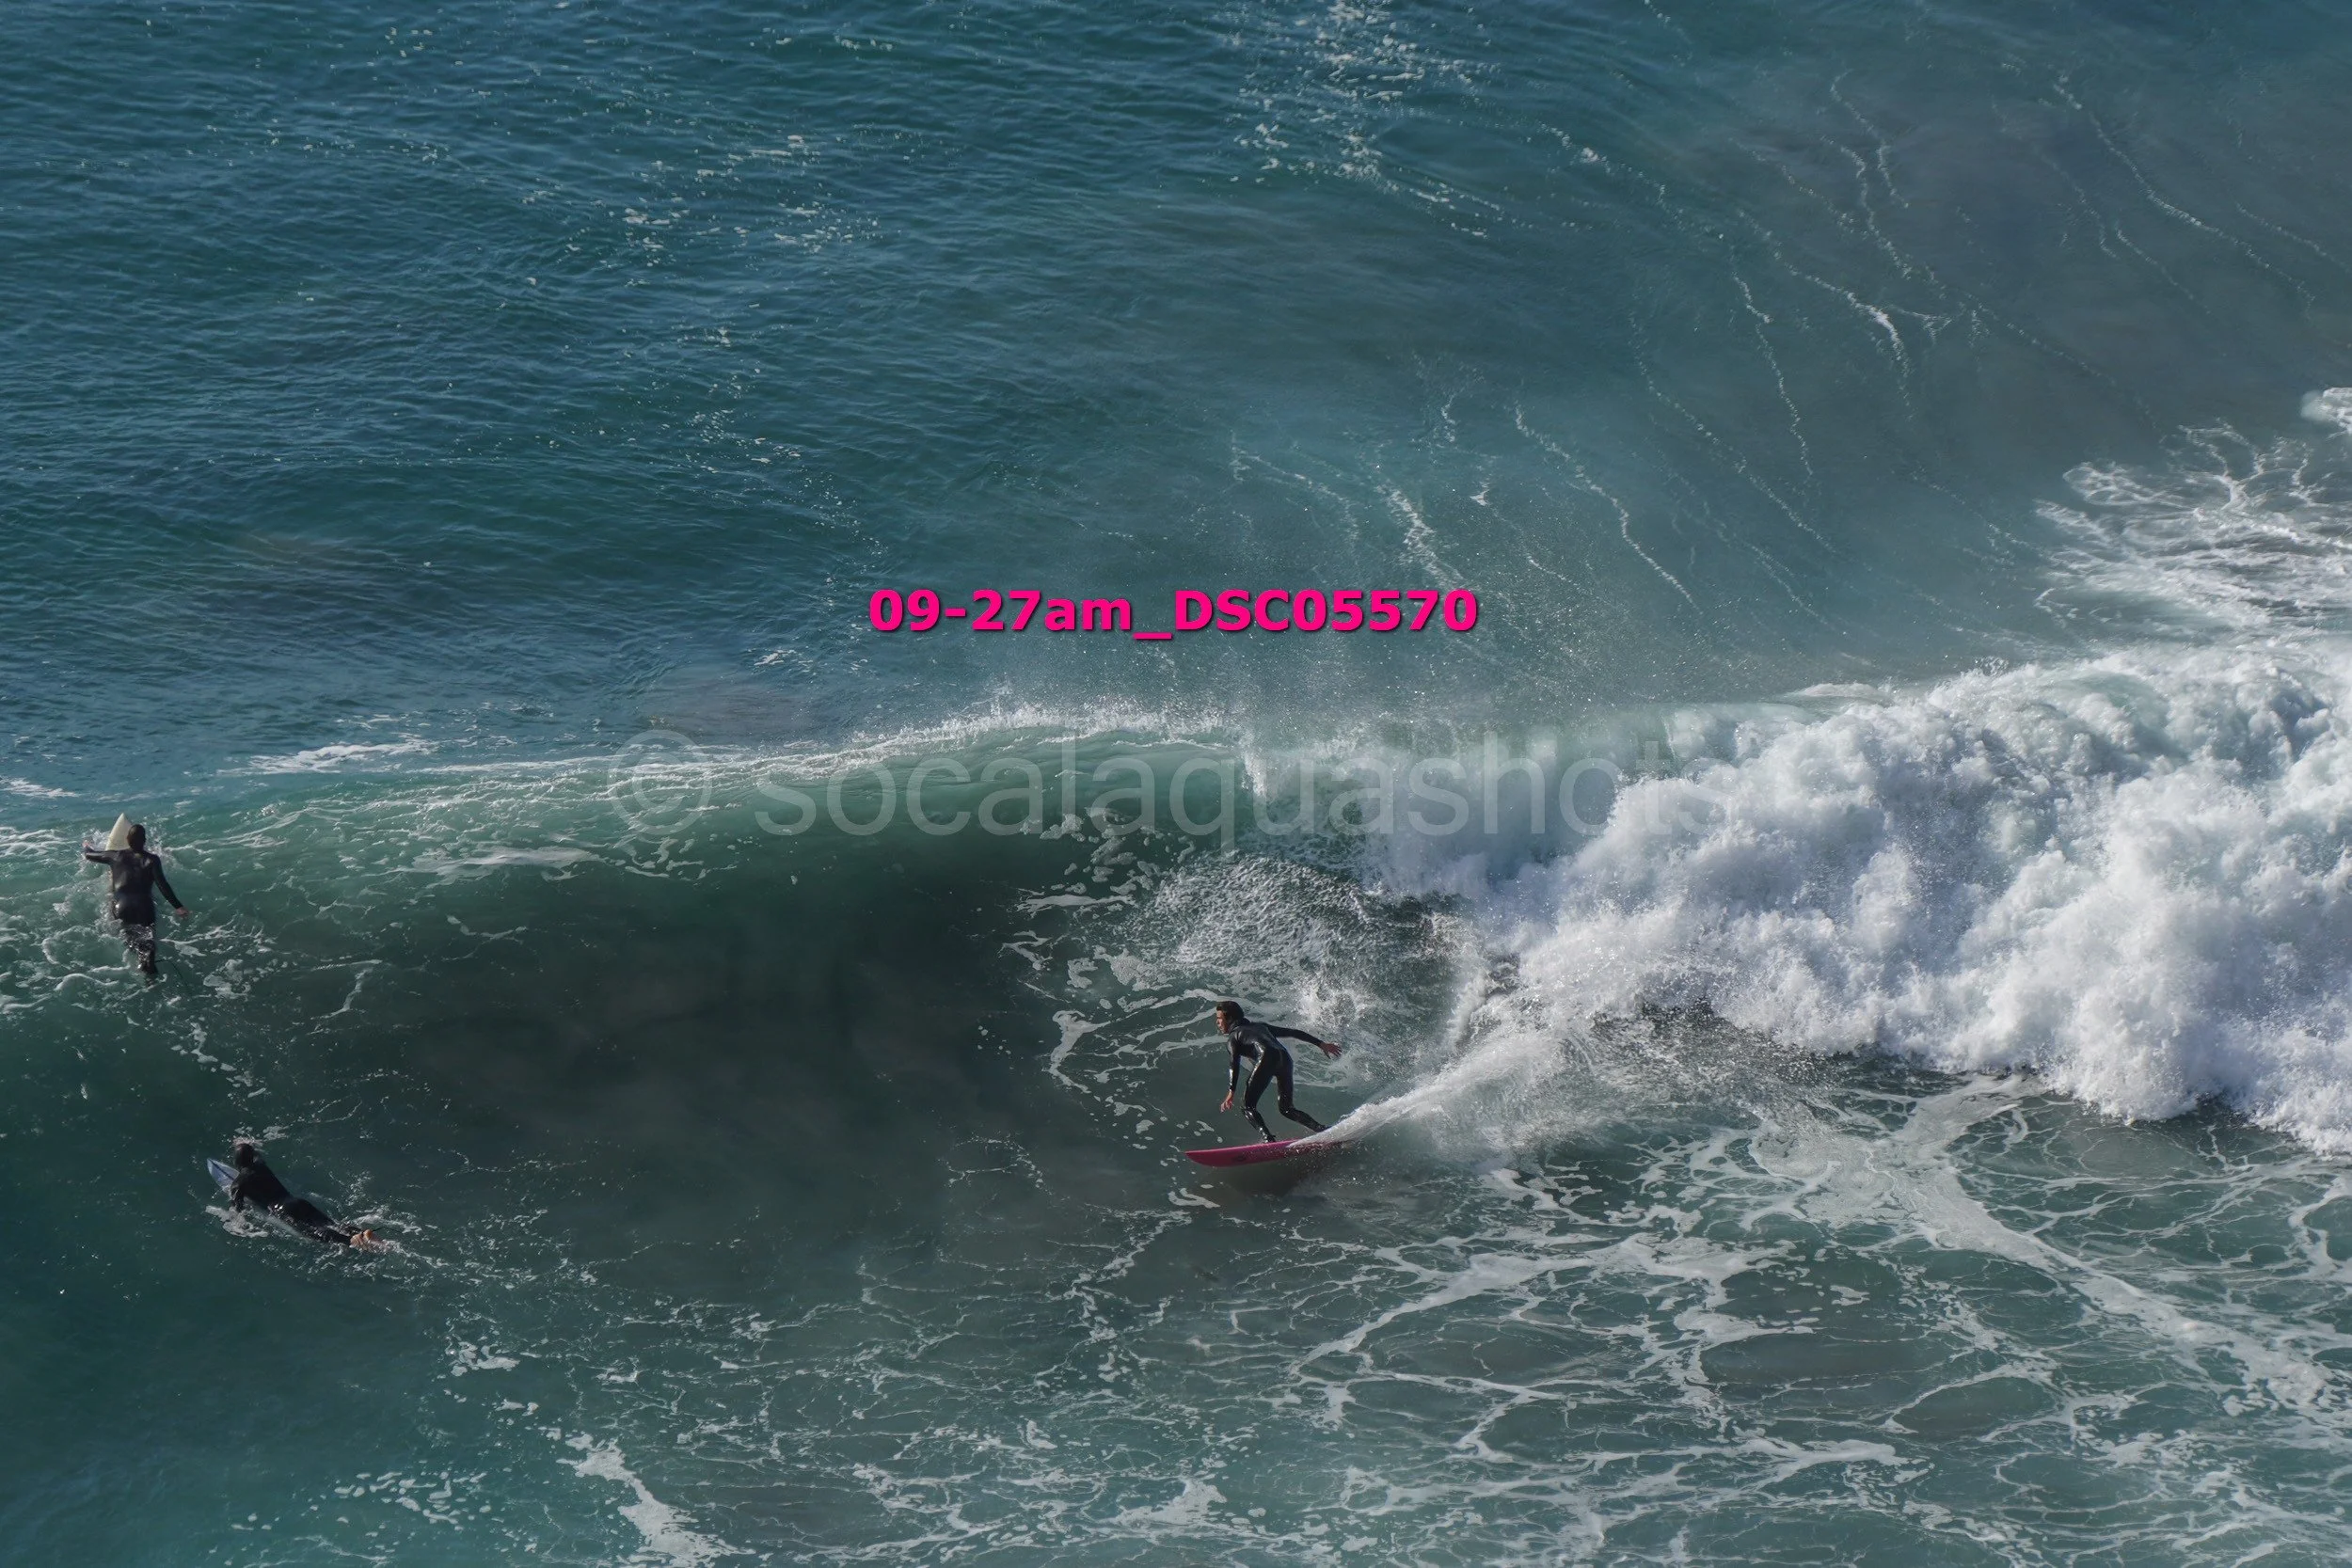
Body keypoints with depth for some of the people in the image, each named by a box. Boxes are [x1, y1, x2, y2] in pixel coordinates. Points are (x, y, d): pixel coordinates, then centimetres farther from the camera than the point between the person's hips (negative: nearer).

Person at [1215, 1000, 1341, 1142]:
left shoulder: (1234, 1037, 18)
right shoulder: (1260, 1026, 37)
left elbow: (1234, 1065, 0)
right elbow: (1293, 1033, 32)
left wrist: (1231, 1092, -10)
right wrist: (1321, 1044, 33)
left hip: (1268, 1058, -7)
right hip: (1285, 1058, 7)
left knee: (1248, 1105, 0)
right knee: (1286, 1108, 17)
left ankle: (1269, 1140, -20)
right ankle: (1322, 1130, 0)